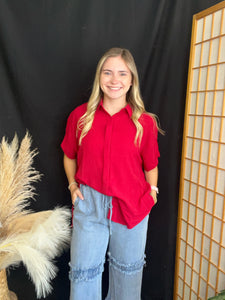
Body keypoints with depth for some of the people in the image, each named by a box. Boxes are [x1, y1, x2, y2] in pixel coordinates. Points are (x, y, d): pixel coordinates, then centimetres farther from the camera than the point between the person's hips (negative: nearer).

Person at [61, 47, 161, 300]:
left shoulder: (145, 122, -5)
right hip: (89, 203, 0)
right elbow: (69, 156, 10)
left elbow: (150, 166, 4)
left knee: (128, 268, 21)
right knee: (84, 270, 12)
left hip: (132, 206, 1)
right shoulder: (80, 116, -3)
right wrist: (72, 184, 0)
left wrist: (151, 194, -2)